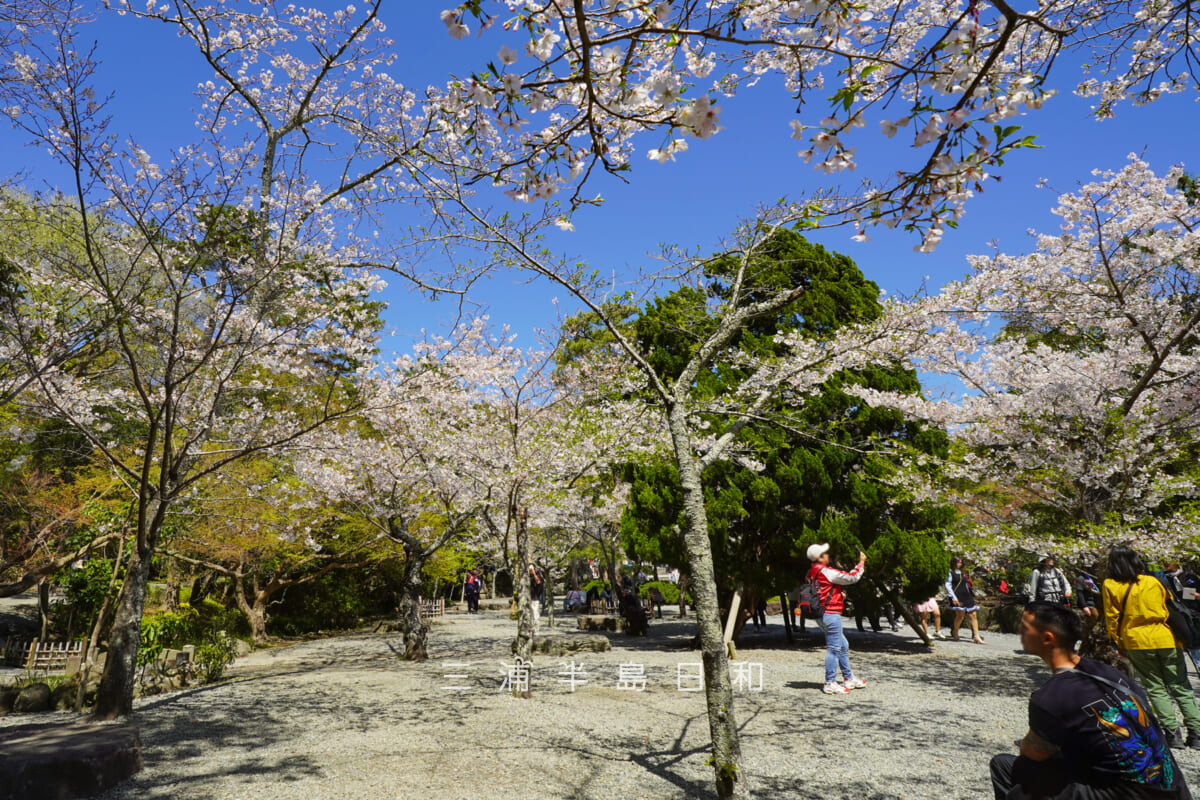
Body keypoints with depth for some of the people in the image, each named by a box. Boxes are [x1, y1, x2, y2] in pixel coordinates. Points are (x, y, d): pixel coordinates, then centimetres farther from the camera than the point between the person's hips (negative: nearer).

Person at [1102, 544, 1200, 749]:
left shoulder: (1110, 586, -5)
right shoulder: (1153, 582, 0)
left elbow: (1111, 619, -1)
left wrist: (1119, 643, 10)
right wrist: (1179, 635, 24)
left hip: (1137, 643, -2)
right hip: (1167, 639, 2)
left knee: (1156, 688, 8)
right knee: (1181, 687, 11)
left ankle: (1173, 732, 2)